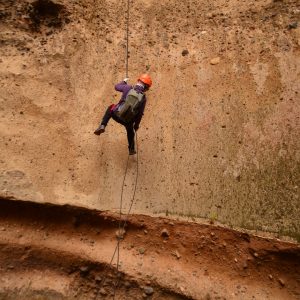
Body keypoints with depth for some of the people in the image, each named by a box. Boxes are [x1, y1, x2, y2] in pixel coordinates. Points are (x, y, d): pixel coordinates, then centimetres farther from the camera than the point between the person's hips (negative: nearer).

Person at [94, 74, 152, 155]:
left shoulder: (128, 88, -5)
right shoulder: (143, 98, -4)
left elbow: (116, 87, 14)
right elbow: (140, 114, 0)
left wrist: (124, 81, 34)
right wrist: (136, 124, 15)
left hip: (117, 115, 0)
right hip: (128, 120, 1)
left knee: (111, 108, 34)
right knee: (130, 130, 35)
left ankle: (102, 126, 18)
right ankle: (132, 149, 47)